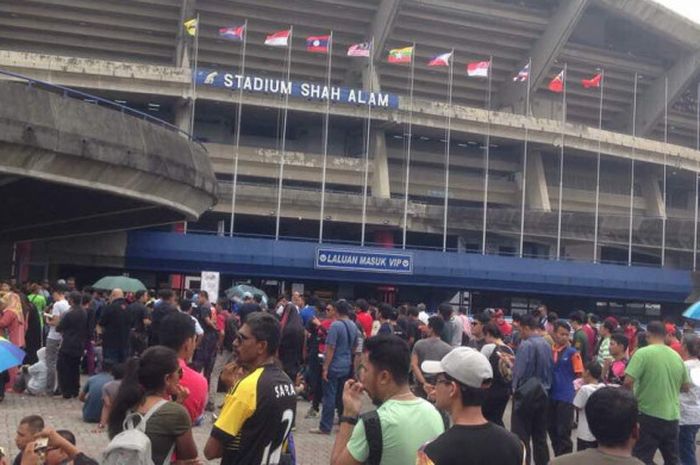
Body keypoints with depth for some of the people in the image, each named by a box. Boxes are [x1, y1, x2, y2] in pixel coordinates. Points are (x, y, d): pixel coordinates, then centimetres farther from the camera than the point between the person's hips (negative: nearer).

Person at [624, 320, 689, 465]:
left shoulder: (643, 353, -12)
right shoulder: (677, 356, 6)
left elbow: (628, 382, -19)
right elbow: (685, 387, 15)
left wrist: (631, 398, 1)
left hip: (649, 415, -6)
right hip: (672, 416, 6)